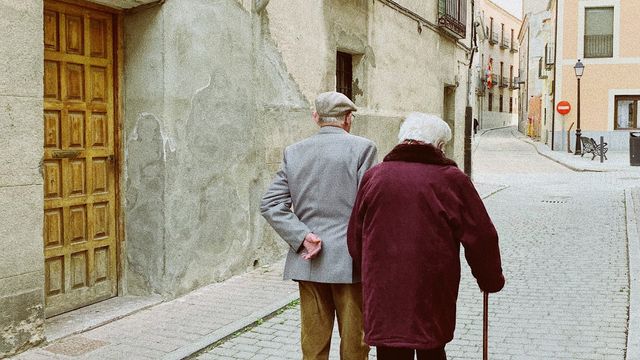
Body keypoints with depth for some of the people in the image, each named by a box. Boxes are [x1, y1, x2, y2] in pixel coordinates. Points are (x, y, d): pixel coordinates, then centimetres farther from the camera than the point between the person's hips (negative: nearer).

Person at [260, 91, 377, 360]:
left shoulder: (294, 152, 6)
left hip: (308, 263, 4)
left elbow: (270, 204, 0)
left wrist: (302, 237, -6)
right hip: (349, 263, -4)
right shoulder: (362, 147, -7)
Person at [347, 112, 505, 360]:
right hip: (434, 294, -1)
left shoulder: (373, 176, 2)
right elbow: (481, 237, -1)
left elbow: (355, 237, 10)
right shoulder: (452, 179, -5)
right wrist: (491, 281, 15)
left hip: (382, 294, 1)